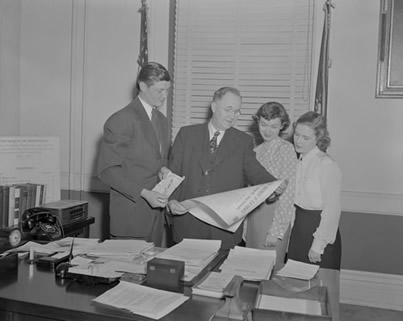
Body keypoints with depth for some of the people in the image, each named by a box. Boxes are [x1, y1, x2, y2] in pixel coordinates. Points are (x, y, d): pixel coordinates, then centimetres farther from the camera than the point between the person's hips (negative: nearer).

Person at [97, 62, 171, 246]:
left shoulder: (162, 120, 14)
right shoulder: (120, 121, -11)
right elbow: (107, 170, -14)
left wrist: (163, 169, 1)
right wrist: (144, 193, -21)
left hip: (155, 211, 7)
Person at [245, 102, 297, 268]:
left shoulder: (286, 149, -9)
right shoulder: (258, 150, 10)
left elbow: (287, 193, -13)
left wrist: (277, 231, -16)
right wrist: (244, 223, 11)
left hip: (274, 215, -6)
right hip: (253, 215, 6)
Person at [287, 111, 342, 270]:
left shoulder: (327, 166, -17)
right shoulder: (296, 161, 6)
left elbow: (332, 210, -16)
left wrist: (318, 245, -15)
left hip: (318, 228, -7)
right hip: (298, 227, 7)